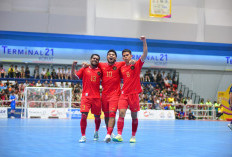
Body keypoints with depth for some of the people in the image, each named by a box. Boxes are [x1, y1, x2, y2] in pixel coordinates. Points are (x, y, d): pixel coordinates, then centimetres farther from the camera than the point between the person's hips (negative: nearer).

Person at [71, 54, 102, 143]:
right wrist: (73, 66, -9)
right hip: (86, 96, -2)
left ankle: (96, 132, 36)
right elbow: (74, 77, 1)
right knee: (84, 115, -13)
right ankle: (83, 136, -7)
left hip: (96, 97, 2)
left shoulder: (100, 71, 10)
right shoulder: (84, 69, 6)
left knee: (97, 116, 10)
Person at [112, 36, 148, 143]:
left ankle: (133, 136, 15)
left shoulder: (136, 65, 0)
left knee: (134, 116, 5)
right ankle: (119, 135, -17)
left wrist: (144, 42, -23)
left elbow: (145, 54, -13)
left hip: (134, 94, -2)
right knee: (121, 113, -13)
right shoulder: (122, 68, 11)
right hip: (124, 94, 2)